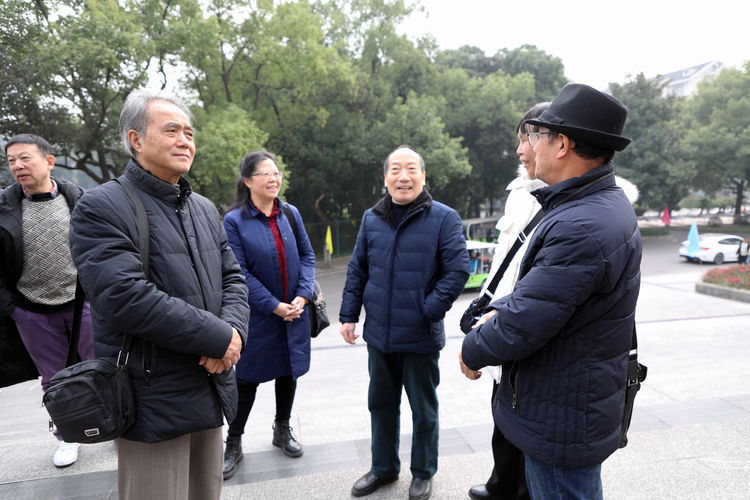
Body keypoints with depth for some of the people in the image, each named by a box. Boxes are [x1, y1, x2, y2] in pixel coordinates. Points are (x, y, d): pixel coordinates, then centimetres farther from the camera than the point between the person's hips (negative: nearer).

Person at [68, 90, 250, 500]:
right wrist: (220, 339, -19)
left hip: (211, 391, 7)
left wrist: (234, 329, -12)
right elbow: (127, 298, -23)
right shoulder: (101, 208, -12)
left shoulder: (205, 209, 11)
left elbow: (233, 277, 9)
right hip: (154, 401, -6)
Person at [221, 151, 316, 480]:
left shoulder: (291, 213, 2)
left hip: (295, 312, 4)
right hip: (258, 316, -4)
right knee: (248, 377, 8)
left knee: (289, 371, 16)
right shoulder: (234, 220, -10)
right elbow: (240, 272, -14)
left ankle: (282, 430, 37)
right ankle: (234, 443, 27)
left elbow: (307, 256, 3)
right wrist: (274, 305, -17)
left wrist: (303, 296, -10)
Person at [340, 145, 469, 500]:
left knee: (423, 409, 14)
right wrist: (349, 315, 4)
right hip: (379, 334, 4)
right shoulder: (371, 218, 4)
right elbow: (357, 271, 8)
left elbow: (457, 270, -11)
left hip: (421, 337, -4)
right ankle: (383, 467, 41)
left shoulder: (444, 218, -9)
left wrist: (430, 311, -17)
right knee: (381, 404, 19)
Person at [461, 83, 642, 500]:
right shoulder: (602, 204, 4)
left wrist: (472, 350, -9)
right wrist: (498, 309, -2)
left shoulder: (583, 227, -31)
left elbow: (520, 328, -28)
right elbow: (538, 282, 13)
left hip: (562, 422, -9)